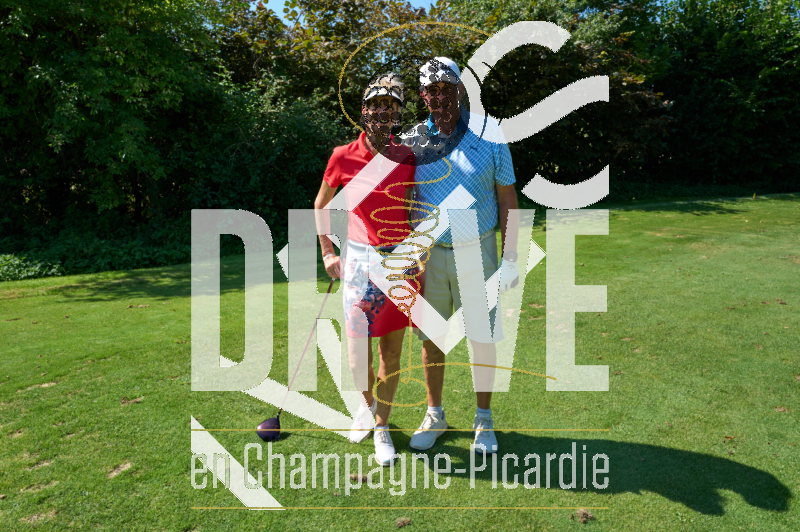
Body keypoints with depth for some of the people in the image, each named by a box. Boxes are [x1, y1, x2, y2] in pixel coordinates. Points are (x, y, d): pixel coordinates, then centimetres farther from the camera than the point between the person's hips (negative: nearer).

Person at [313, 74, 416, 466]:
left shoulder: (408, 158, 0)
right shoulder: (343, 157, -3)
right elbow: (320, 205, 11)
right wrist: (327, 253, 8)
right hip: (359, 261, -1)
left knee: (392, 349, 7)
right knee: (357, 353, 0)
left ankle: (382, 426, 26)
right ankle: (368, 403, 34)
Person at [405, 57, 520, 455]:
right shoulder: (411, 142, 2)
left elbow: (506, 200, 2)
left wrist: (510, 258, -3)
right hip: (428, 254, 1)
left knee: (483, 339, 5)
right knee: (430, 337, 8)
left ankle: (484, 419, 23)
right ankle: (434, 415, 27)